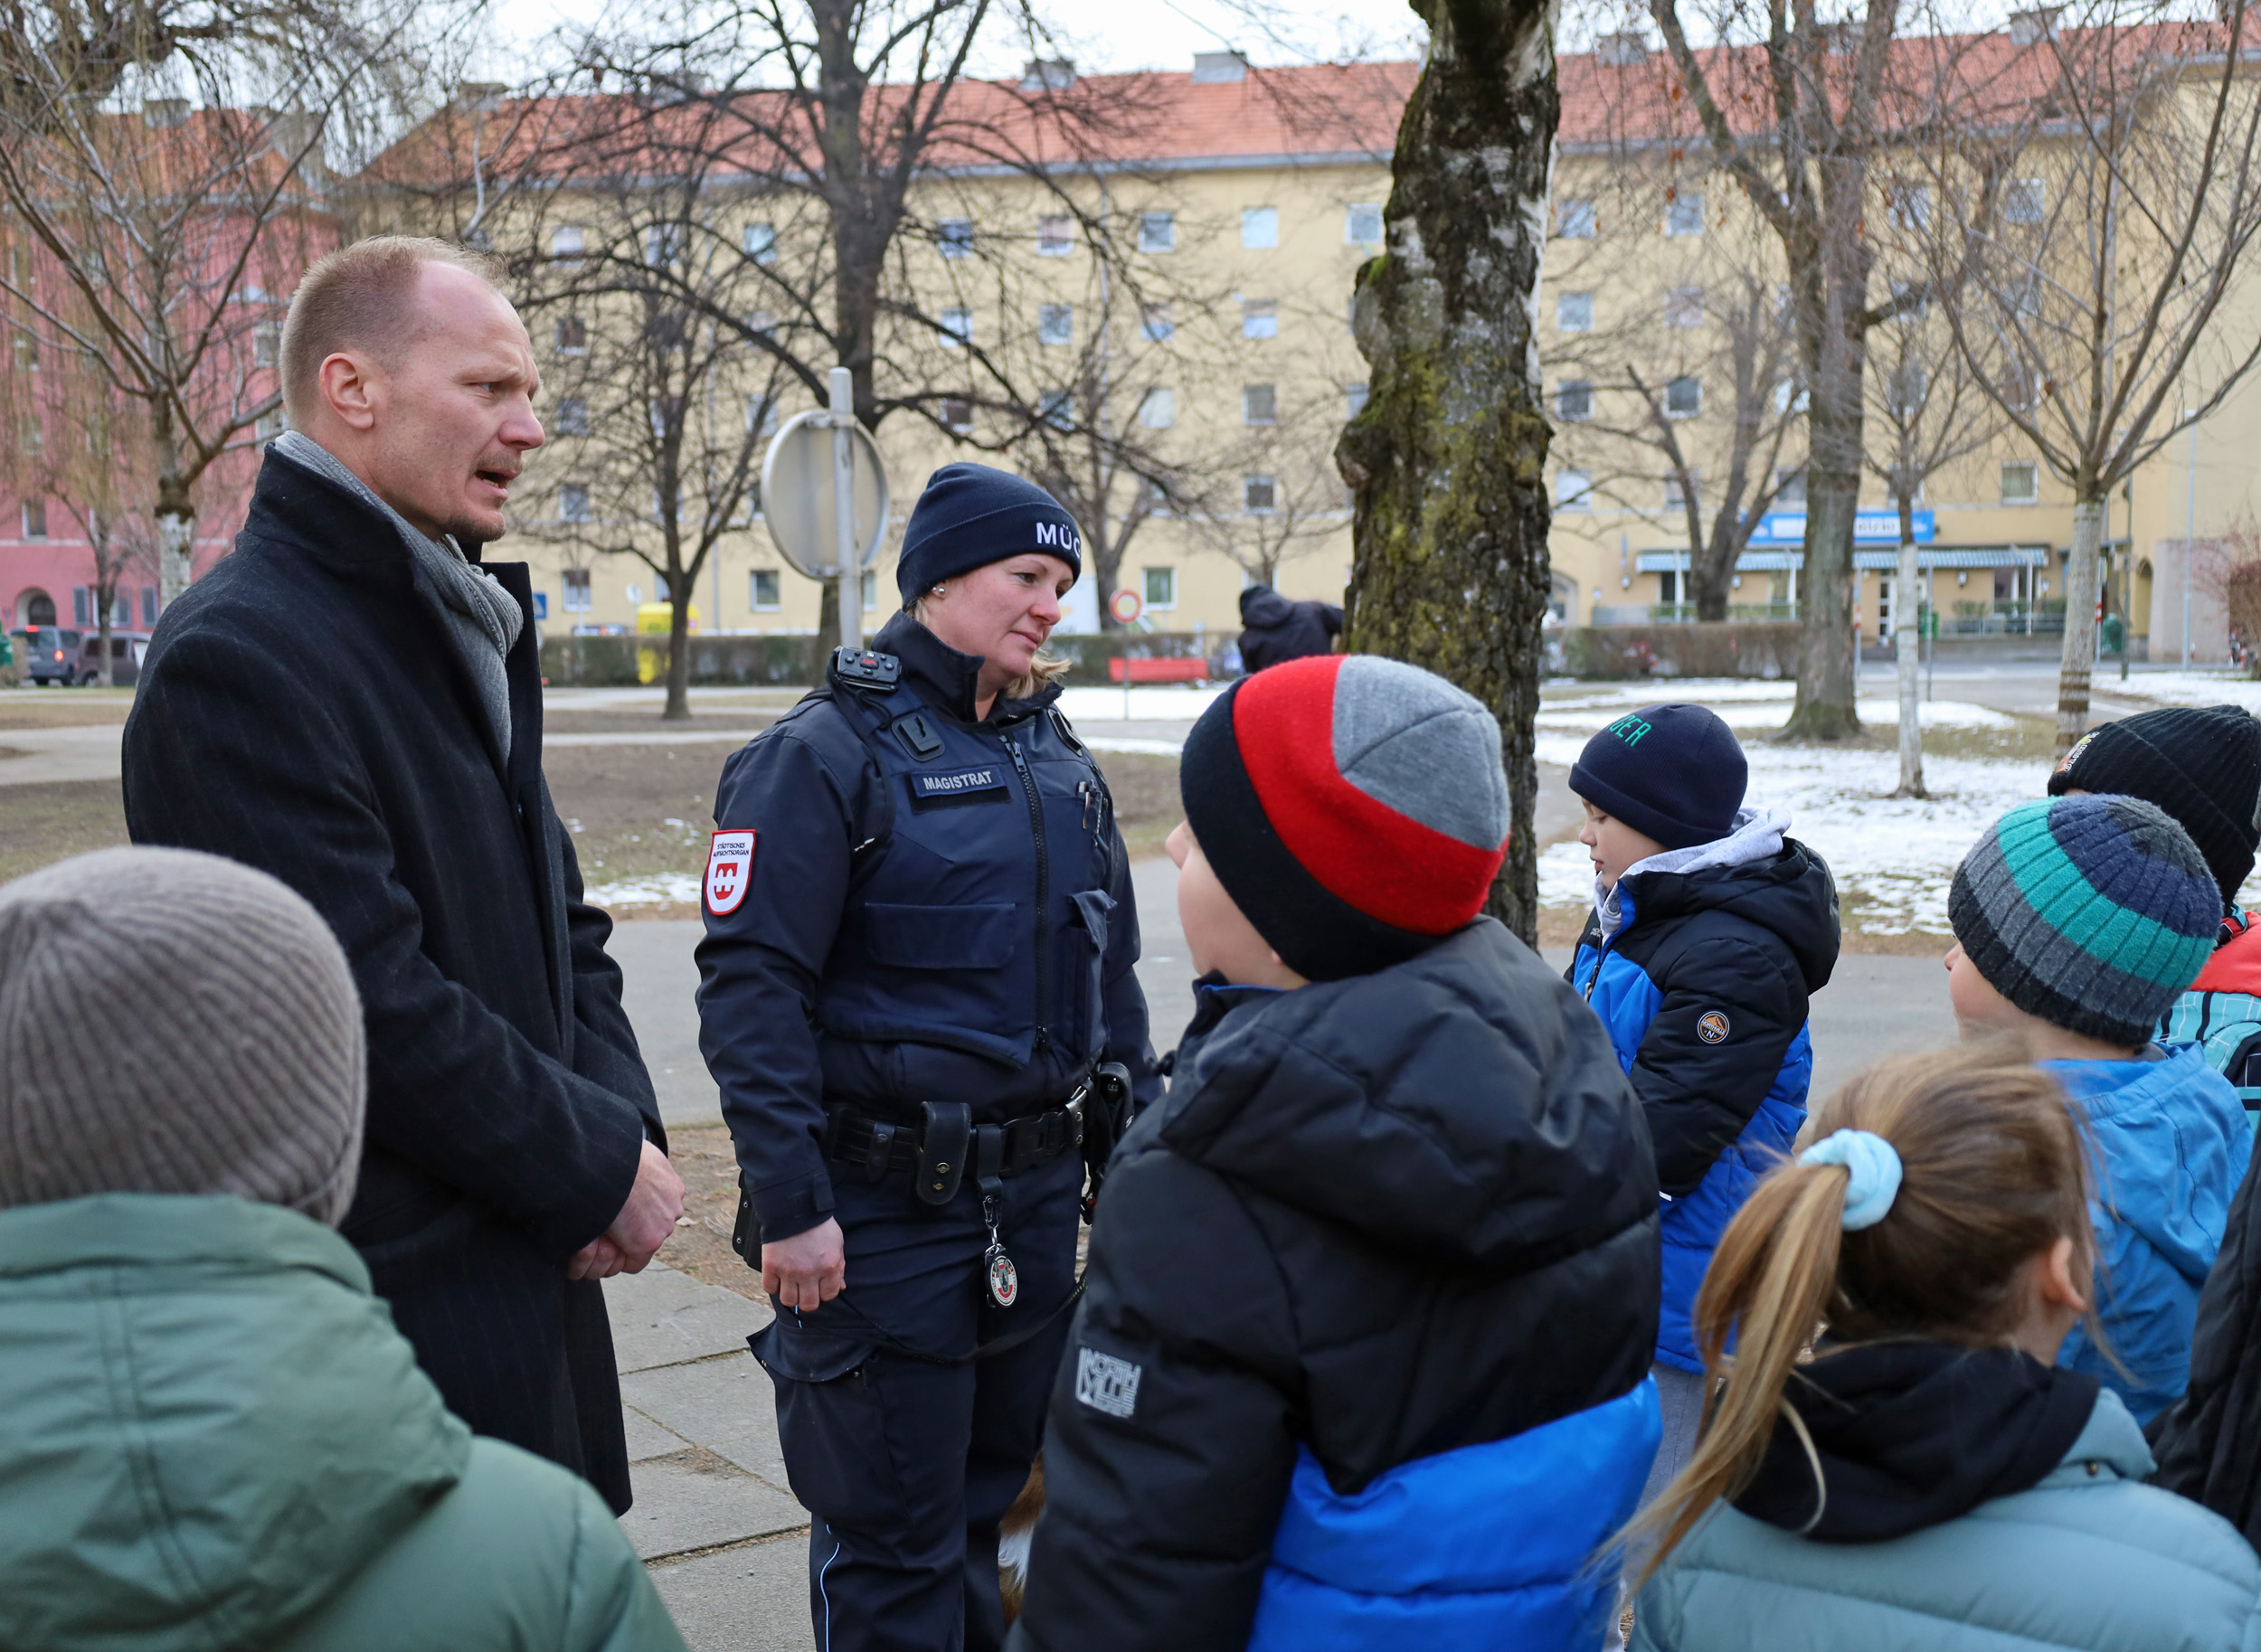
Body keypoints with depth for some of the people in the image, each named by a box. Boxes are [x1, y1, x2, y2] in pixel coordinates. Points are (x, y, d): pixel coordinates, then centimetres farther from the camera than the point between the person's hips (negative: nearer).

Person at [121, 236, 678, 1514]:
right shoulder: (240, 658, -19)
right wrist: (601, 1168, -13)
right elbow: (371, 1003, -23)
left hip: (526, 1273, 9)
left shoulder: (469, 631, 13)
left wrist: (621, 1120, -2)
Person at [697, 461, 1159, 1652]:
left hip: (1035, 1198, 7)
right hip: (885, 1212, -6)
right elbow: (749, 984, -15)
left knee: (985, 1497, 18)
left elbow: (1112, 975, 19)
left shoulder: (1060, 761, 13)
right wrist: (789, 1203, -18)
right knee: (891, 1533, 3)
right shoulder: (827, 751, -9)